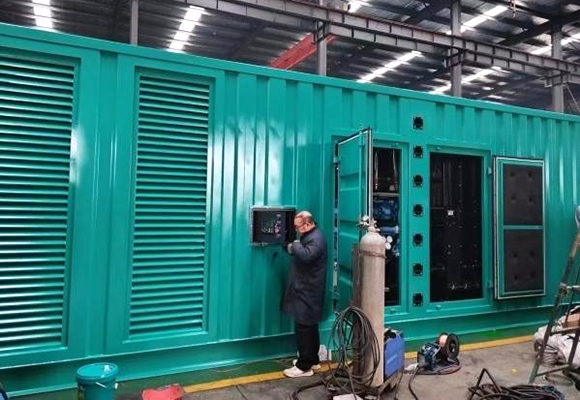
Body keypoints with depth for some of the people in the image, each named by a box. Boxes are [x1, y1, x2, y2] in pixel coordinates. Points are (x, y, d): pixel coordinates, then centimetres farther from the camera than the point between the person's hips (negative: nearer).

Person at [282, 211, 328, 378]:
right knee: (309, 326, 17)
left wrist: (296, 246, -17)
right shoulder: (309, 236, 15)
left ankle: (304, 366, 2)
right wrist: (293, 249, 1)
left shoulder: (316, 238, -18)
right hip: (305, 290, 11)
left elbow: (306, 256, -33)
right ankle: (312, 359, 28)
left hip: (308, 292, -11)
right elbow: (303, 253, 20)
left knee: (303, 327, -5)